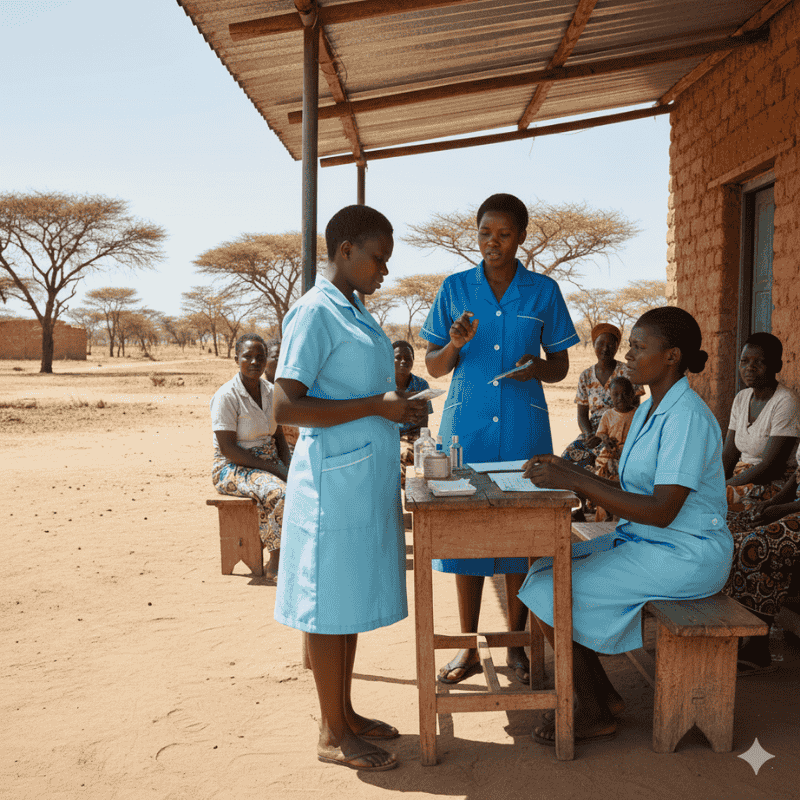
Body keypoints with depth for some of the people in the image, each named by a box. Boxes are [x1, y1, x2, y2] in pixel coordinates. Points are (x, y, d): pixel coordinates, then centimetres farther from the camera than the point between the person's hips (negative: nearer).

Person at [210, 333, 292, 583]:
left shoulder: (269, 391, 7)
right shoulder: (226, 396, -15)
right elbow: (228, 449, -19)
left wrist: (289, 468, -7)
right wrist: (274, 469, -21)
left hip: (269, 462, 7)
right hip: (233, 469, -7)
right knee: (277, 493, -34)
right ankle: (276, 561, -18)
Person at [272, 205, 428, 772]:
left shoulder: (356, 312, 15)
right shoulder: (315, 312, -14)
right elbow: (286, 408, -20)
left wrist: (399, 409, 7)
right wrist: (376, 406, -20)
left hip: (367, 480, 9)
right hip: (335, 480, -9)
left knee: (352, 599, 16)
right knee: (330, 604, 2)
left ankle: (346, 712, 29)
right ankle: (333, 735, 15)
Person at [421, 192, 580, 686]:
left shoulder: (544, 291, 4)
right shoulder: (455, 289, 6)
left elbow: (560, 365, 9)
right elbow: (434, 367, 8)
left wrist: (536, 368, -14)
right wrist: (454, 344, -13)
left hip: (524, 428, 0)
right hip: (466, 427, 1)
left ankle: (517, 645, 21)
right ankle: (469, 648, 18)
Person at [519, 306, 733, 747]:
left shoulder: (687, 417, -20)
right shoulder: (648, 411, 10)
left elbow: (662, 510, -27)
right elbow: (628, 494, 11)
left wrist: (575, 482, -28)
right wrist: (569, 470, 1)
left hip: (683, 556, -10)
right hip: (643, 541, 10)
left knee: (552, 594, -15)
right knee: (545, 571, 3)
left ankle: (595, 713, 3)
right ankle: (603, 694, 9)